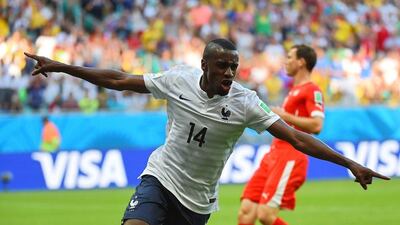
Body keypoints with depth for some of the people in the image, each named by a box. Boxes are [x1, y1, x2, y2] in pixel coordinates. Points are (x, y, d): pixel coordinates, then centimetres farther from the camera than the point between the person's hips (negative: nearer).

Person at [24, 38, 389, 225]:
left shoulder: (244, 103, -14)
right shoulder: (177, 80, -9)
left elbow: (296, 138, -18)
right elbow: (119, 80, 1)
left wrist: (349, 164, -26)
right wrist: (61, 67, 1)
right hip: (161, 177, -1)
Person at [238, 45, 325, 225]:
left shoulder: (312, 90, -6)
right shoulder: (294, 90, 23)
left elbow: (316, 125, -20)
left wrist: (285, 116, -13)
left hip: (289, 159, -9)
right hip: (273, 156, 9)